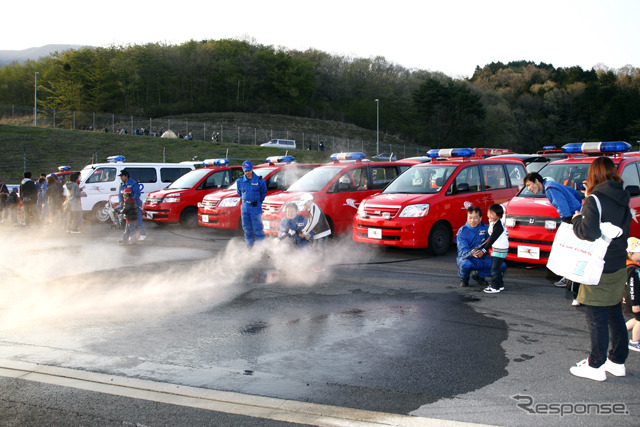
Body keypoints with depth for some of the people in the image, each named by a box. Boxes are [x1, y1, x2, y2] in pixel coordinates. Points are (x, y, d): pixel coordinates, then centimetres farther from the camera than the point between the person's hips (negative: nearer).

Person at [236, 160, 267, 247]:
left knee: (257, 228, -6)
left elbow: (264, 192, 8)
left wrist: (258, 201, 2)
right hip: (245, 207, 4)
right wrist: (244, 199, 12)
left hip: (256, 207, -4)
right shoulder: (240, 181, 5)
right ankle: (249, 246, 19)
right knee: (247, 227, 9)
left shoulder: (259, 180, -4)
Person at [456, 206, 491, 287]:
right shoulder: (462, 231, -11)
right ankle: (464, 278, 0)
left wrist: (482, 252, -31)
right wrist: (471, 253, -43)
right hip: (466, 258, -3)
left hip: (481, 260, 3)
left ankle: (480, 276, 11)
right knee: (466, 264, -39)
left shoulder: (485, 228, -1)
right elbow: (463, 250, -20)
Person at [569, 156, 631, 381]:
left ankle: (595, 366, 9)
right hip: (619, 266, 8)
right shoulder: (622, 200, 7)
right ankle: (617, 361, 27)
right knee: (615, 314, 17)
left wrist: (577, 219, -9)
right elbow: (625, 230, 16)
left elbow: (589, 232, -28)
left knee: (597, 318, 1)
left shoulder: (595, 200, -17)